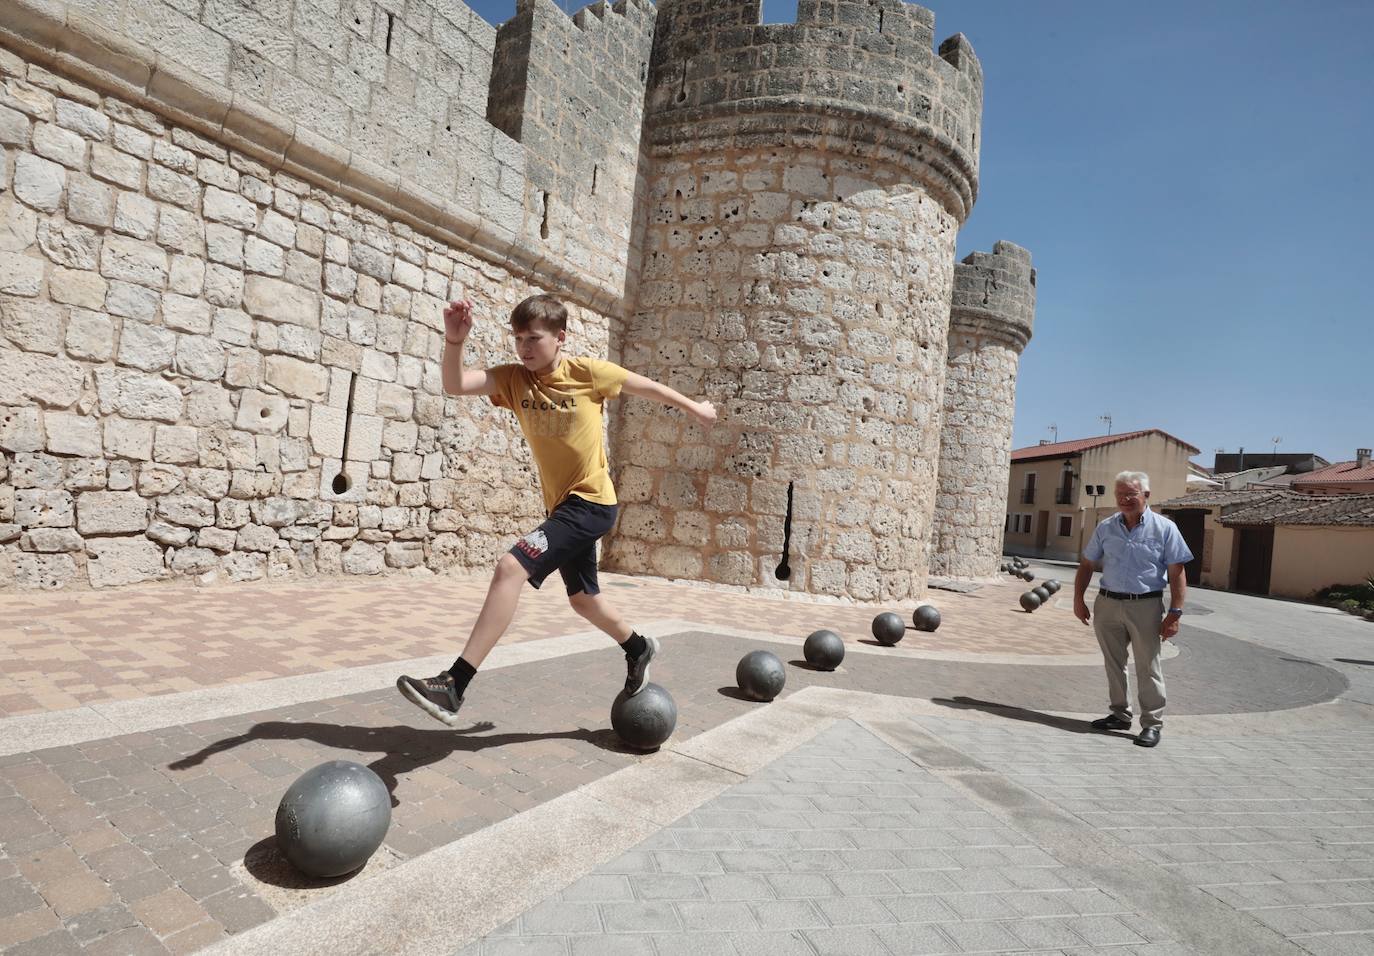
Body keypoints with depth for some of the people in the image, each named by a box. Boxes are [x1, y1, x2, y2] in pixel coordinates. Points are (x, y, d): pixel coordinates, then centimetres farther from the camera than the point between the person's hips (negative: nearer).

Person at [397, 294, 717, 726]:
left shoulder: (587, 371, -11)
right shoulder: (513, 378, -1)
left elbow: (647, 386, 5)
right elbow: (455, 384, -17)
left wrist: (693, 407, 17)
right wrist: (454, 341, -35)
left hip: (591, 503, -7)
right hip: (562, 506, 7)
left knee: (510, 567, -23)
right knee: (583, 599, 22)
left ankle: (453, 686, -21)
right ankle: (638, 648, 49)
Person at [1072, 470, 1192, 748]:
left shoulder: (1165, 528, -4)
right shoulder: (1106, 527, 6)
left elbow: (1177, 574, -5)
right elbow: (1087, 565, 12)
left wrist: (1174, 613, -11)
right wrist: (1078, 599, 6)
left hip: (1145, 606, -4)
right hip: (1107, 603, 4)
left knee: (1148, 667, 1)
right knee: (1113, 664, 13)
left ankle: (1152, 723, 12)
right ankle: (1120, 714, 26)